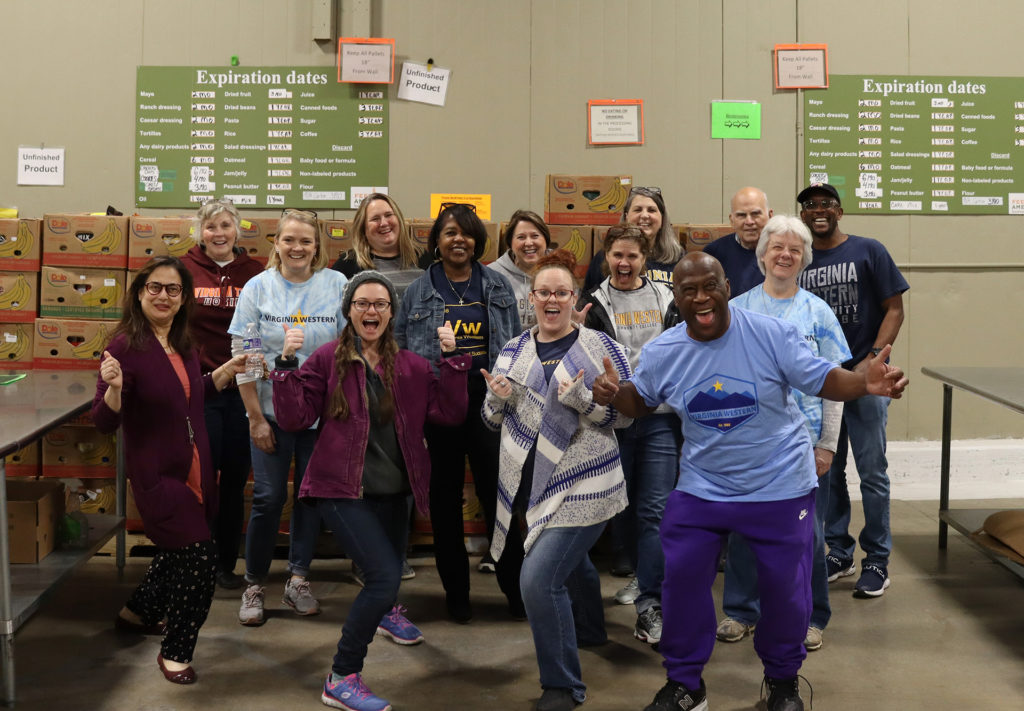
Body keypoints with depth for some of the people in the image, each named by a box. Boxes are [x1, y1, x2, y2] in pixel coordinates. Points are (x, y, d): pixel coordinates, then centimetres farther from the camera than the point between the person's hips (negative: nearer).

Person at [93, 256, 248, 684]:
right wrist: (114, 387, -39)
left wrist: (229, 369, 11)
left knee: (179, 551, 22)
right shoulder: (127, 346, -18)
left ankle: (137, 613, 49)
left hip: (196, 467, 8)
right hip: (158, 473, -8)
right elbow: (104, 422, -21)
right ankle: (174, 653, 10)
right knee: (201, 557, -10)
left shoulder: (183, 345, 3)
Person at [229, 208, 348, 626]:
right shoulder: (258, 287, -2)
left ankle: (298, 580, 22)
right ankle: (254, 584, 14)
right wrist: (255, 417, -5)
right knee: (268, 498, -3)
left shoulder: (337, 285, -2)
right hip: (272, 411, -1)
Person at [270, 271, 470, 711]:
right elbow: (294, 419, -12)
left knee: (389, 573, 25)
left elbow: (449, 413, -4)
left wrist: (451, 360, -11)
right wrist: (287, 363, -20)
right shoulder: (328, 359, -8)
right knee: (385, 574, -21)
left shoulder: (410, 366, 2)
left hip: (392, 492, 5)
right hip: (342, 489, -5)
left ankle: (386, 612, 64)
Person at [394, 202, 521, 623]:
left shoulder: (498, 287, 9)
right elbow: (399, 347, 7)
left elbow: (515, 346, 10)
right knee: (445, 497, 7)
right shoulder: (418, 291, 6)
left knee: (498, 492, -2)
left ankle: (513, 584, 14)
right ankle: (455, 591, 19)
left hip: (489, 402, 0)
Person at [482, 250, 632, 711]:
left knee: (539, 578, -16)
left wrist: (582, 399, -24)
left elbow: (624, 414, -7)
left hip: (581, 489, -6)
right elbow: (495, 420, 12)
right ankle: (590, 631, 58)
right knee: (571, 563, 28)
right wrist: (496, 399, -10)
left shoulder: (599, 347, -7)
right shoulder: (513, 352, 8)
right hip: (531, 488, 6)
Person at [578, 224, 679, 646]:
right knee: (624, 505, 11)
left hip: (660, 418, 0)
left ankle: (650, 605, -5)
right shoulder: (595, 303, 6)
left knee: (655, 510, -6)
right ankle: (644, 575, 34)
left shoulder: (665, 299, 10)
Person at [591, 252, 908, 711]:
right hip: (701, 489, 2)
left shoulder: (772, 334, -15)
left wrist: (865, 382, -30)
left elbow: (821, 379, -9)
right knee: (681, 581, 4)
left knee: (785, 588, 8)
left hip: (780, 487, -2)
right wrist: (614, 394, -13)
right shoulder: (661, 353, -5)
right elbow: (641, 400, 11)